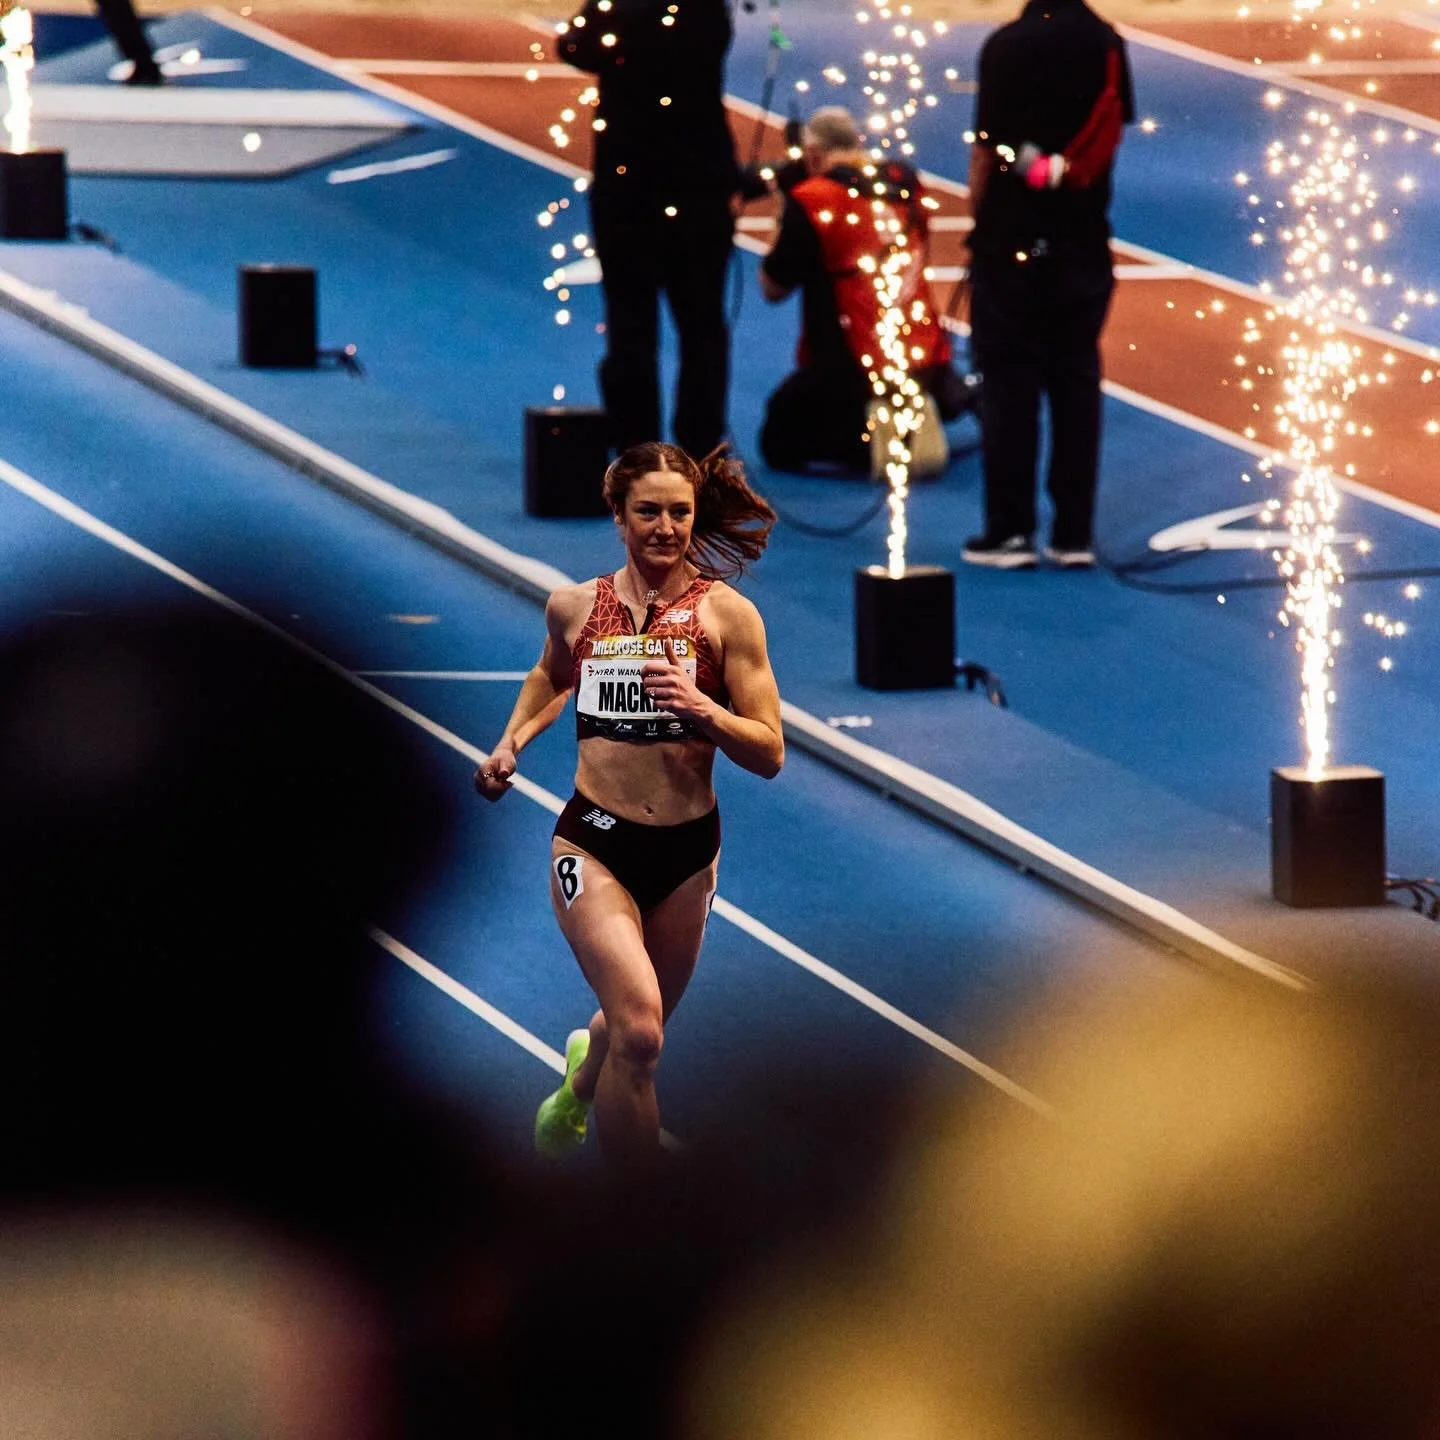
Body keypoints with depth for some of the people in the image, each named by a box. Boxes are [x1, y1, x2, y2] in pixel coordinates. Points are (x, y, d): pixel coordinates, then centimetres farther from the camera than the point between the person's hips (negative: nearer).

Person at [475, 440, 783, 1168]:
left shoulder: (727, 614, -6)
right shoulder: (573, 607, 2)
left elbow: (769, 755, -8)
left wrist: (700, 707, -24)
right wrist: (512, 741, 13)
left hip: (686, 852, 1)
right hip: (594, 842, -1)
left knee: (634, 1028, 20)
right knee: (638, 1031, -22)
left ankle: (579, 1085, 58)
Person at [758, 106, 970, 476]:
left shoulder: (810, 201, -11)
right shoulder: (904, 184, 6)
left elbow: (772, 289, -3)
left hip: (850, 371, -7)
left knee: (779, 444, 6)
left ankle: (875, 442, -15)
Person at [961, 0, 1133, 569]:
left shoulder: (1008, 47, -13)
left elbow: (987, 150, -10)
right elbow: (1115, 130, 10)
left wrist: (981, 222, 1)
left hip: (1012, 246, -4)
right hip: (1083, 249, 4)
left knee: (1008, 390, 2)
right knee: (1077, 386, 8)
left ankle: (1009, 531, 1)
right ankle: (1074, 533, 8)